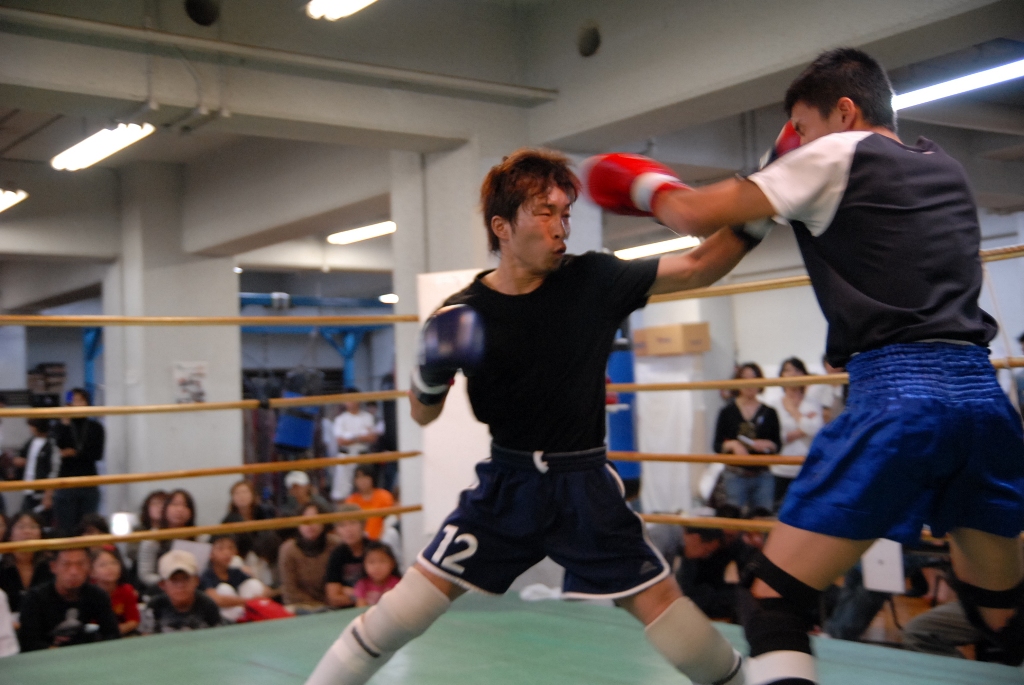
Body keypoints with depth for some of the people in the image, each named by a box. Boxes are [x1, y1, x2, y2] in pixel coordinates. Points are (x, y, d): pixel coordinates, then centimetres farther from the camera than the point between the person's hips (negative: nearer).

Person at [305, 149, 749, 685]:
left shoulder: (592, 280, -8)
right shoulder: (463, 315, -8)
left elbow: (697, 268, -9)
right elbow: (423, 416, 1)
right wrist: (431, 374, -21)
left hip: (584, 486, 0)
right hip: (507, 484, 0)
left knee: (658, 599, -6)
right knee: (408, 605, -2)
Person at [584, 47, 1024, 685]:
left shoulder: (838, 155, 3)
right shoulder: (947, 167, 22)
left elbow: (698, 216, 2)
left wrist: (644, 183, 22)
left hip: (896, 392, -7)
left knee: (775, 596, -2)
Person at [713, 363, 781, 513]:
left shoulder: (769, 413, 8)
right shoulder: (727, 412, 4)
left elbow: (777, 444, 9)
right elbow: (717, 446, 2)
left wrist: (767, 444, -12)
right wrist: (732, 444, -17)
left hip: (763, 476, 2)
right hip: (735, 476, -2)